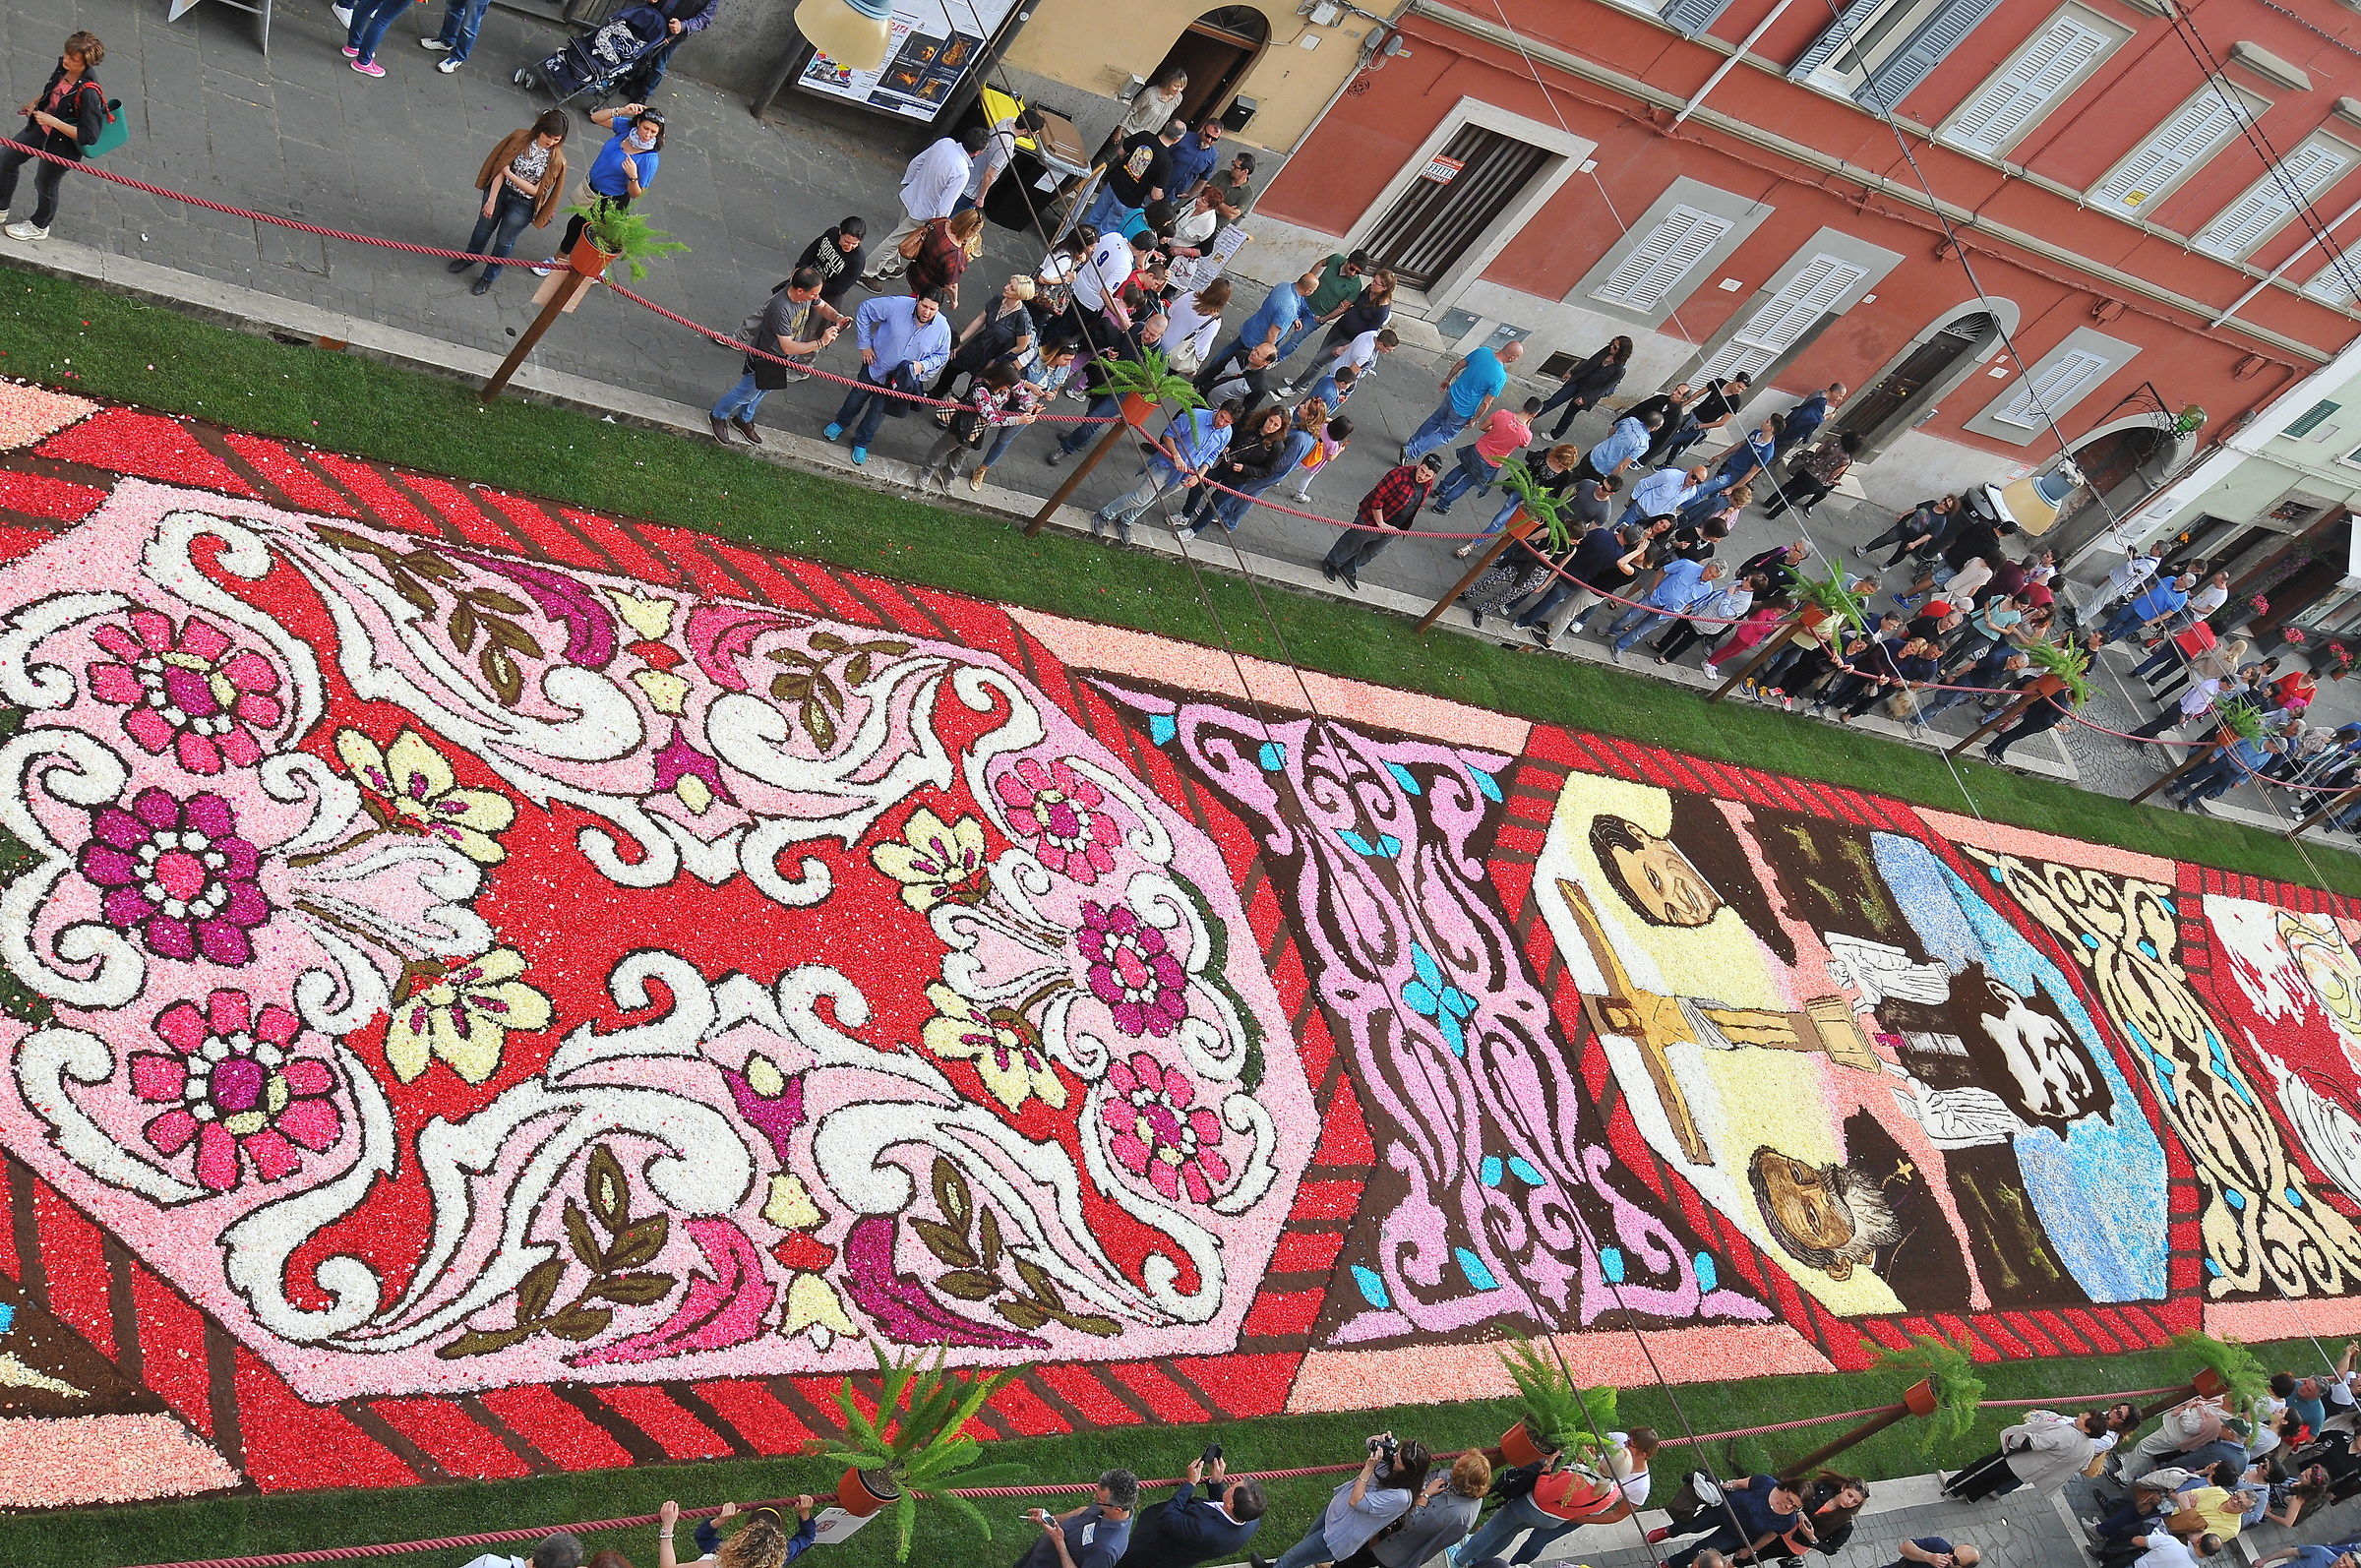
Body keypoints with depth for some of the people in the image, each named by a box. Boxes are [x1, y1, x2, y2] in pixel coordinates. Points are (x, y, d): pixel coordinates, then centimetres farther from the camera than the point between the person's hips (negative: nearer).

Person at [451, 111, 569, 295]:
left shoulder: (556, 160, -22)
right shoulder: (521, 138, -18)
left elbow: (535, 190, -19)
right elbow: (501, 169, -15)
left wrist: (509, 174, -21)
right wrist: (491, 200, -18)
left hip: (523, 204, -2)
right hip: (500, 191, 2)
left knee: (504, 241, 16)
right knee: (484, 227, 23)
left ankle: (489, 277, 40)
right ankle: (471, 257, 53)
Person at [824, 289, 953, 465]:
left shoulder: (943, 329, -22)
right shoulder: (897, 305, -28)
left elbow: (941, 356, -2)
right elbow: (865, 309, -15)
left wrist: (922, 365, -22)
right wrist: (864, 344, -13)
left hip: (899, 378, 1)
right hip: (875, 364, 0)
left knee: (878, 410, 16)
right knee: (857, 396, 22)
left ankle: (861, 443, 41)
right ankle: (841, 422, 53)